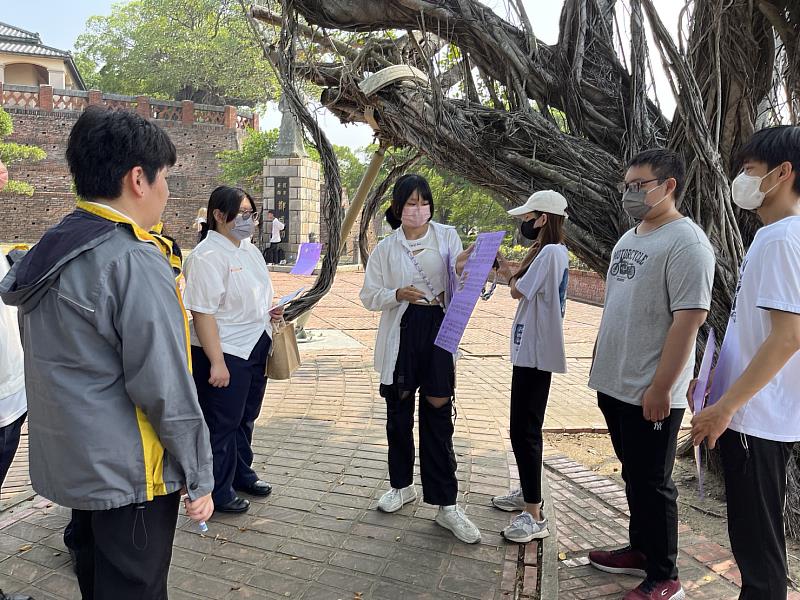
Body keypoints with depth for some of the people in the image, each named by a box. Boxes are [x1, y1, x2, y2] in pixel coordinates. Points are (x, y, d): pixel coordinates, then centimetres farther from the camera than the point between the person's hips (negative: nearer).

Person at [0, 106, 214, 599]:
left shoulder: (52, 250, 5)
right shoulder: (135, 262, -22)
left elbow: (67, 366, 10)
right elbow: (166, 389, -23)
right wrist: (199, 478, -13)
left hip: (70, 465, 9)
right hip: (128, 476, -8)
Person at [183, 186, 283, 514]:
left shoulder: (249, 248, 9)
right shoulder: (207, 256, -19)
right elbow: (202, 312, -23)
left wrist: (268, 312, 4)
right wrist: (217, 362, -25)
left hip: (254, 348, 9)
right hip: (224, 353, -8)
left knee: (245, 417, 21)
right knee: (222, 424, 7)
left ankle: (241, 474, 40)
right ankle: (219, 492, 25)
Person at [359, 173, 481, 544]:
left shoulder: (447, 237, 3)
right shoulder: (386, 248, 4)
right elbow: (369, 296, 3)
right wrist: (398, 294, -16)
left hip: (438, 331, -1)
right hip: (401, 334, 1)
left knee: (437, 419, 1)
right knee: (399, 415, 13)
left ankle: (446, 505, 10)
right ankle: (402, 485, 34)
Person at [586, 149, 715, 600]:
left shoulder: (686, 243, -15)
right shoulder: (629, 238, 12)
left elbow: (690, 319, -20)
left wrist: (661, 388, -21)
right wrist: (604, 366, 17)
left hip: (650, 393, -8)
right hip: (614, 384, 8)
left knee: (652, 483, 4)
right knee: (634, 475, 20)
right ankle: (641, 550, 36)